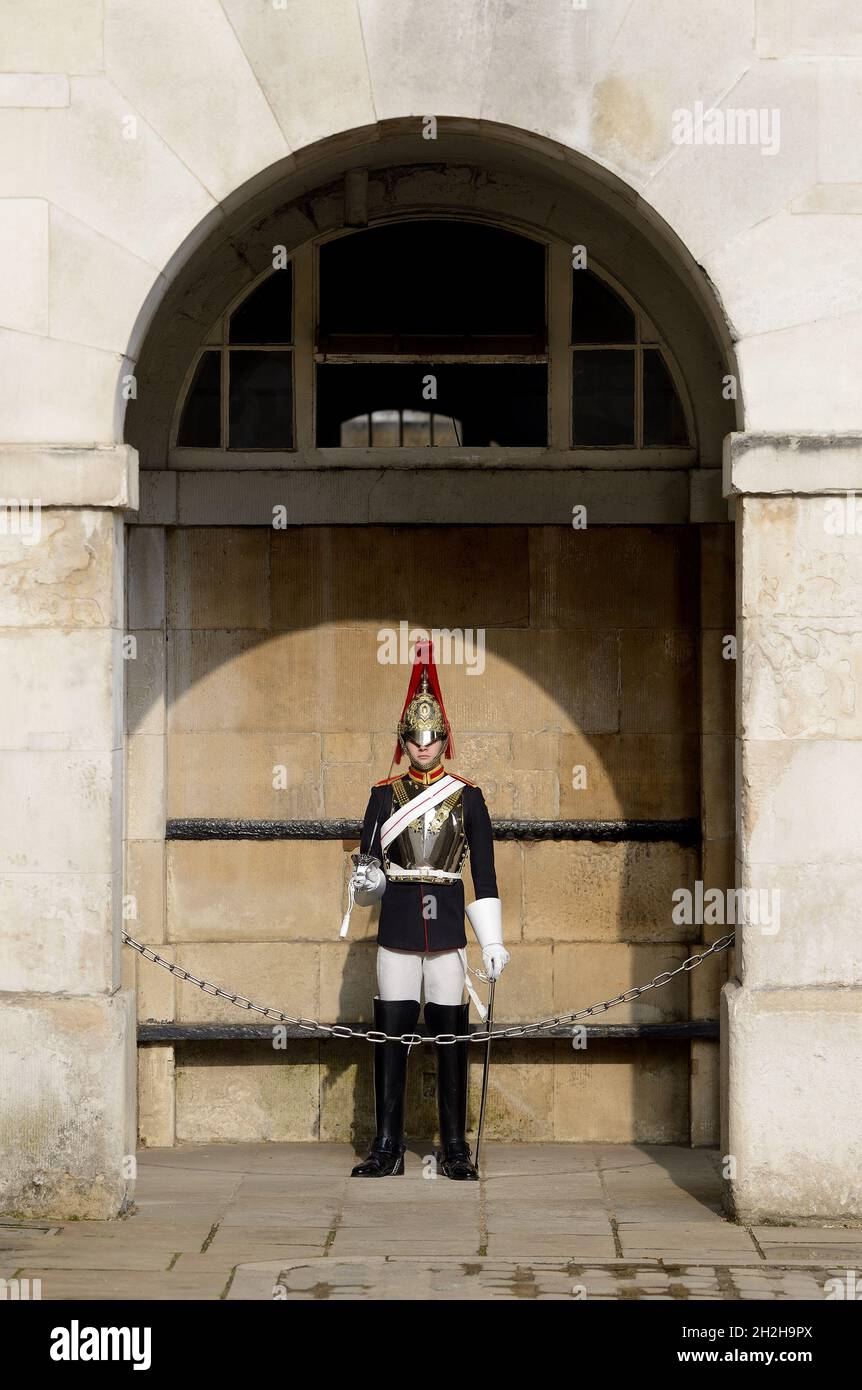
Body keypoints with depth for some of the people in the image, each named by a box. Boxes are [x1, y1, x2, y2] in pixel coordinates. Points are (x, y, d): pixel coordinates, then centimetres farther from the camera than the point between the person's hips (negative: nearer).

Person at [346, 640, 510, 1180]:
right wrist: (366, 879, -16)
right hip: (398, 926, 1)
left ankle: (455, 1149, 10)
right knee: (391, 1034, 0)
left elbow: (485, 872, 4)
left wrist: (494, 942, -1)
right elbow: (367, 862, 9)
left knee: (452, 1035, 2)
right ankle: (387, 1147, 7)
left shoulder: (467, 796, 4)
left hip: (448, 923, -1)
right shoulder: (385, 794, 7)